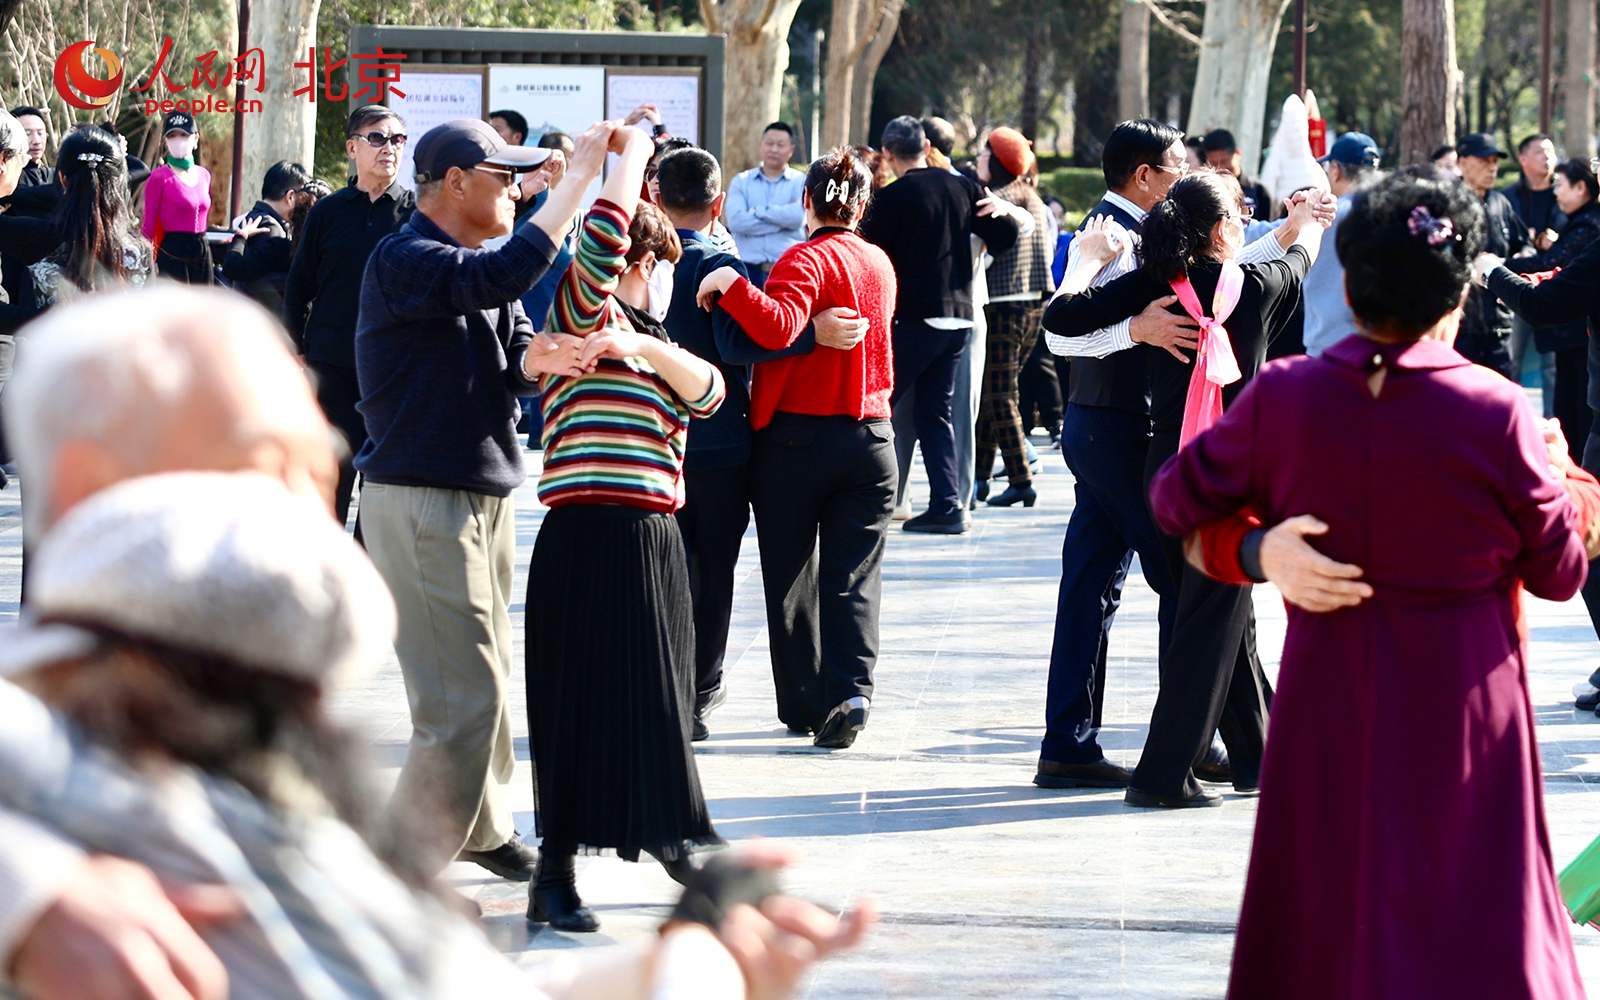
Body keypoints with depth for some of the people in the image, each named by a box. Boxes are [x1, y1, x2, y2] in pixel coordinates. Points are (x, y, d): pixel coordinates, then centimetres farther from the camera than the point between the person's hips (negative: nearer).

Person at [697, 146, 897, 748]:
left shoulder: (807, 259, -12)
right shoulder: (880, 263, 9)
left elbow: (778, 327, -29)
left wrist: (732, 287, -28)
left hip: (796, 434, -4)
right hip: (871, 437, 4)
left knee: (792, 576, 10)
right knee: (853, 577, 2)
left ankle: (804, 704, 15)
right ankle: (851, 691, -18)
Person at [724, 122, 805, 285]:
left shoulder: (801, 182, 8)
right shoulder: (741, 181, 12)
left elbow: (798, 217, -11)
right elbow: (735, 221, -5)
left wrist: (757, 211, -2)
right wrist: (781, 223, -6)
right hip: (748, 269, 1)